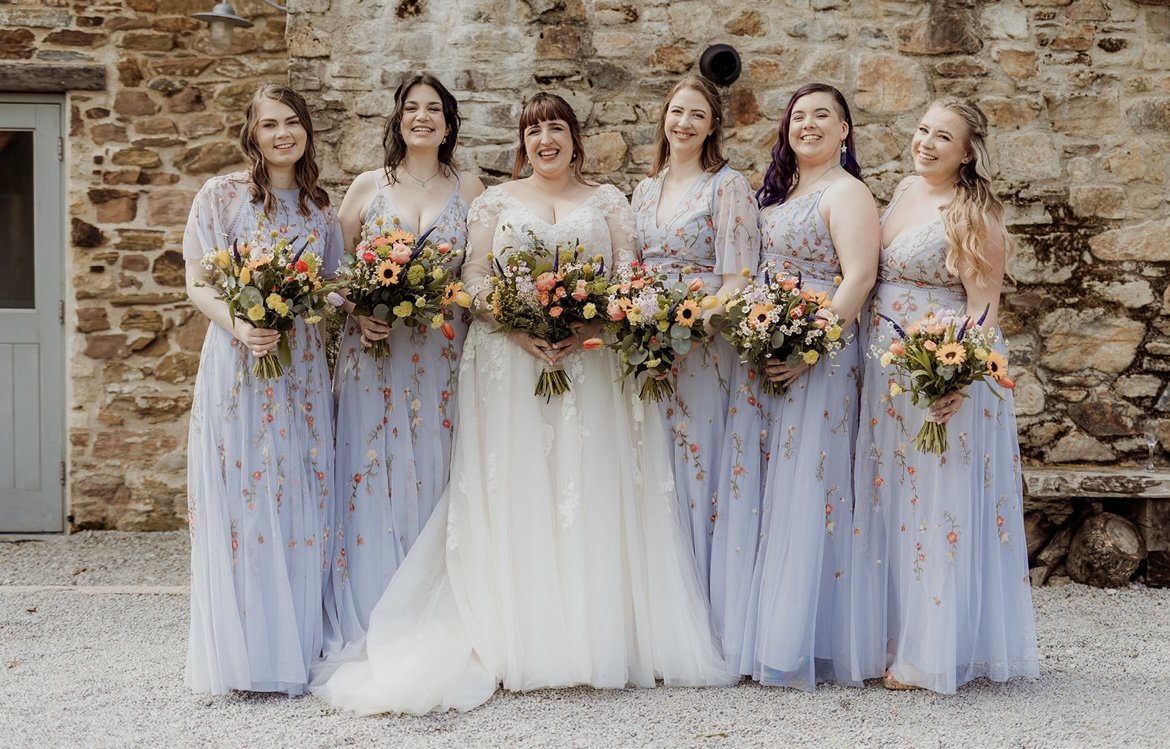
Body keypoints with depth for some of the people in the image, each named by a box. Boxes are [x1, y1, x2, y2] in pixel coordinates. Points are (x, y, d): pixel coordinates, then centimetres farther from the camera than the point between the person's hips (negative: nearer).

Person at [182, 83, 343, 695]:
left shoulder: (318, 207, 14)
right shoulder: (222, 195, 1)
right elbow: (198, 284, -3)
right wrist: (240, 326, -21)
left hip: (302, 367, 4)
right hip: (237, 361, -4)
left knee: (300, 499, 4)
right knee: (241, 498, -4)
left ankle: (297, 648, 14)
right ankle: (244, 652, 5)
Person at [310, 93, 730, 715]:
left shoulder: (608, 202, 14)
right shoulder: (496, 201, 13)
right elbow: (474, 276, 4)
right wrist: (518, 328, -14)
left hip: (592, 360, 1)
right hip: (510, 365, 0)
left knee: (592, 494, -2)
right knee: (516, 497, -4)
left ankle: (597, 640, 5)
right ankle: (519, 645, -1)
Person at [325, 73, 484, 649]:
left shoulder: (469, 189, 9)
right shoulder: (367, 186, 7)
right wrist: (356, 312, -9)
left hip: (444, 357, 1)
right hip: (375, 353, 0)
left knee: (436, 476, 2)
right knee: (373, 478, -2)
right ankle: (371, 624, 8)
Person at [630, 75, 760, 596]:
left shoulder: (727, 186, -5)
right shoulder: (645, 190, 14)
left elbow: (737, 279, -11)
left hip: (700, 344, -6)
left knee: (694, 455, -3)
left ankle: (698, 590, 9)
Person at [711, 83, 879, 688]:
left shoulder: (847, 192, -4)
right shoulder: (776, 192, 19)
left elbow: (858, 278, -15)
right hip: (762, 356, 8)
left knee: (803, 490, -6)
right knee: (754, 488, 7)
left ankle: (798, 643, 2)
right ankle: (756, 633, 15)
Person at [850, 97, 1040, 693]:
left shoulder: (970, 212, -11)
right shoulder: (906, 189, 12)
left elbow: (984, 305, -15)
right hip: (886, 369, 8)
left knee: (936, 503, -1)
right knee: (889, 501, 12)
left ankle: (931, 652, 8)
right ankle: (889, 637, 24)